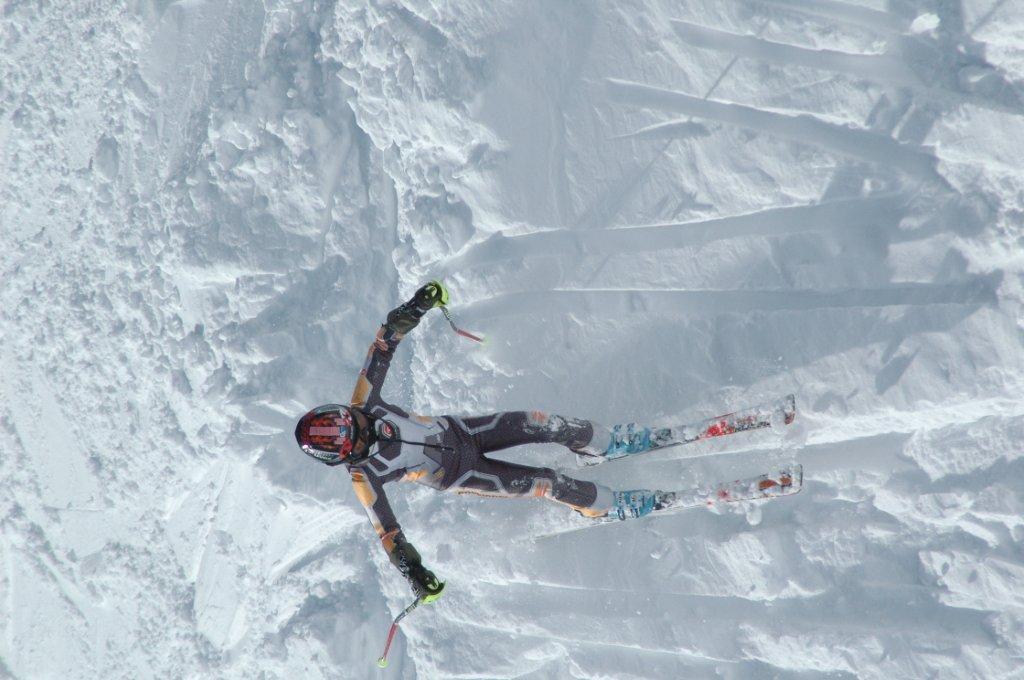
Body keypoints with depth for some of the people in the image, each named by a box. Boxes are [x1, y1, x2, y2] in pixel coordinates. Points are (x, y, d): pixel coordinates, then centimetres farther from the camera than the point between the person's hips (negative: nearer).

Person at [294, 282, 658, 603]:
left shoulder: (362, 408, -19)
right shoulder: (364, 476, -25)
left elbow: (383, 347, -18)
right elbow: (385, 527, -22)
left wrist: (413, 309, -29)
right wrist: (412, 571, -30)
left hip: (455, 430, 4)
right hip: (456, 474, -4)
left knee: (541, 423, -8)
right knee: (546, 483, -10)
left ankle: (607, 443, 21)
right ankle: (610, 504, 17)